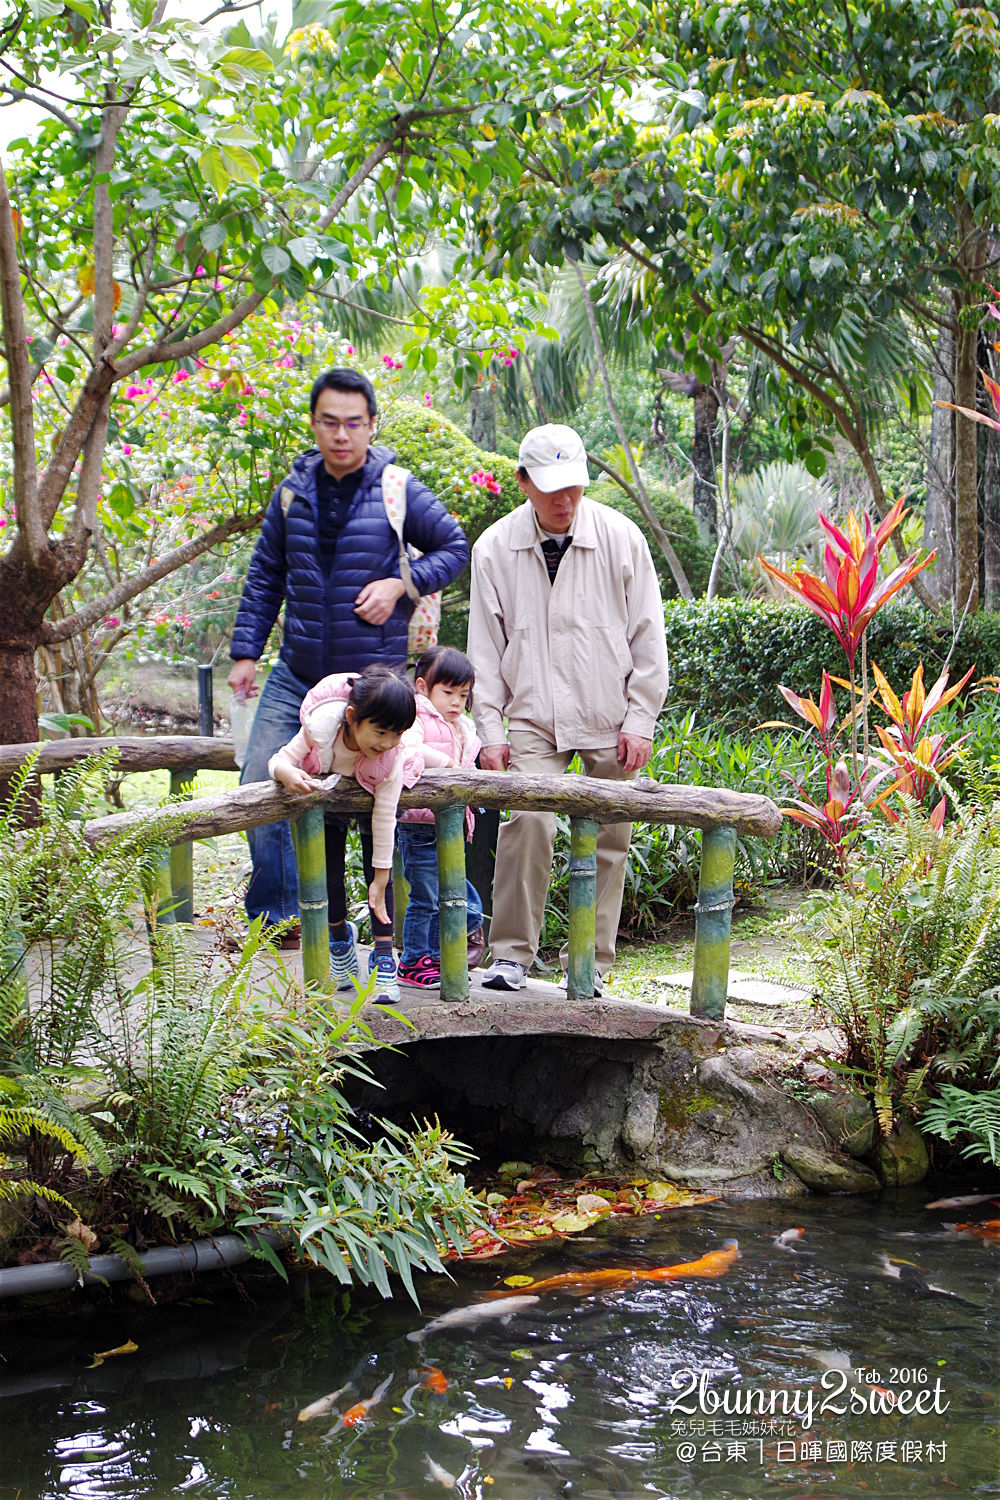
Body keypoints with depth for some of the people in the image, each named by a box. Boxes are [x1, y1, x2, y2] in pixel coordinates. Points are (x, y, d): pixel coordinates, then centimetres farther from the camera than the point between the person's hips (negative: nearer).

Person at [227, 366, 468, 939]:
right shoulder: (293, 492, 5)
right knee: (260, 787, -2)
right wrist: (245, 651, 6)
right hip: (296, 677, 3)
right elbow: (265, 578, 11)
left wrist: (400, 585, -11)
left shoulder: (398, 492, -5)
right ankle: (273, 914, 15)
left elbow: (455, 547, 4)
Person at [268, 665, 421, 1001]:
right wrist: (288, 773, -53)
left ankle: (383, 957, -7)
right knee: (330, 875, 1)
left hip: (371, 794, -1)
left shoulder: (393, 756, -38)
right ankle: (340, 938, 29)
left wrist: (380, 881, -27)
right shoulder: (322, 728, -40)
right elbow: (279, 759, -26)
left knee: (378, 872, -13)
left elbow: (384, 818, -31)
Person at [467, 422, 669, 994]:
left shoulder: (621, 538, -3)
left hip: (610, 720, 0)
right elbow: (485, 649, 6)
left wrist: (640, 721, -1)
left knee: (607, 838, 1)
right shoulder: (495, 548, 0)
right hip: (533, 717, 0)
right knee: (528, 820, -18)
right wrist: (490, 729, 2)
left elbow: (648, 638, 2)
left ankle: (590, 962, 13)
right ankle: (512, 955, -5)